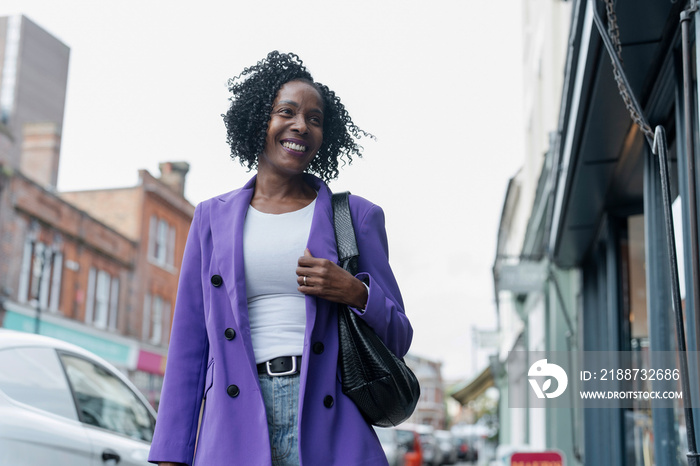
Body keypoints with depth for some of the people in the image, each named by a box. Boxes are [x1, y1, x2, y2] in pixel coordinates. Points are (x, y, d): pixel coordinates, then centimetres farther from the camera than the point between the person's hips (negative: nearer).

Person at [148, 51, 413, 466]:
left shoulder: (357, 216, 10)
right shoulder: (213, 218, 13)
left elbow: (397, 338, 12)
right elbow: (188, 344, 11)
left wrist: (355, 294, -8)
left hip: (326, 421, -1)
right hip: (235, 426, 1)